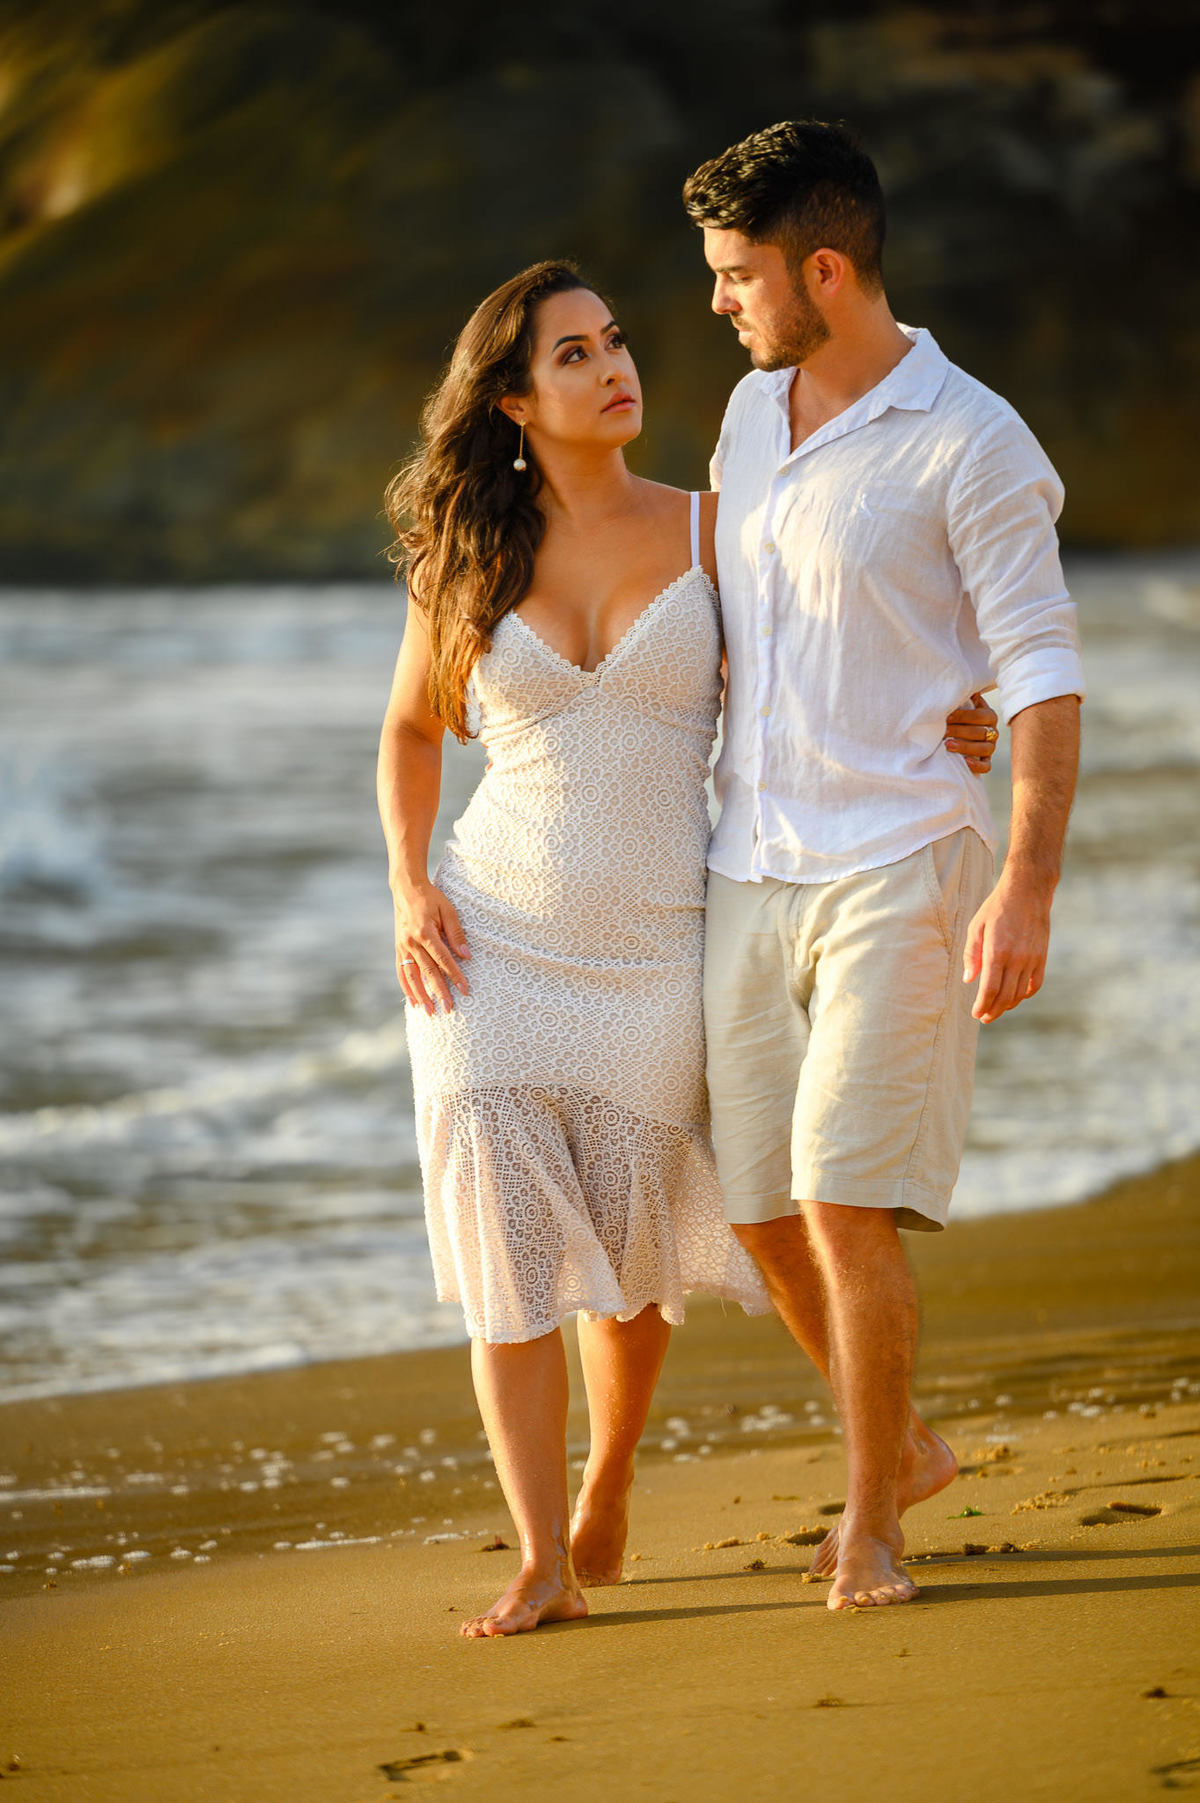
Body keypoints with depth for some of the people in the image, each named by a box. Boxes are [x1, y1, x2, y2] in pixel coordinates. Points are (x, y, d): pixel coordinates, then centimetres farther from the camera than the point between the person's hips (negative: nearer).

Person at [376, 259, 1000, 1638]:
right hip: (493, 942, 0)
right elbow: (411, 730, 15)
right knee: (511, 1247, -9)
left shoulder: (707, 532, -1)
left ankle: (604, 1497, 33)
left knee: (627, 1248, 6)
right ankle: (541, 1566, -6)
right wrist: (407, 891, 1)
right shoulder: (465, 564, 0)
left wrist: (934, 737, -8)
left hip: (654, 952, 0)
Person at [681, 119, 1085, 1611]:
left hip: (895, 870, -7)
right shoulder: (751, 412, 11)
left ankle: (871, 1526, 2)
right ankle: (899, 1448, 30)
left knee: (847, 1201, -13)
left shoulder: (971, 443, -9)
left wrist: (1029, 886, -21)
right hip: (748, 872, 7)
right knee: (766, 1210, 7)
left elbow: (1042, 674, -12)